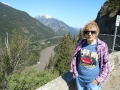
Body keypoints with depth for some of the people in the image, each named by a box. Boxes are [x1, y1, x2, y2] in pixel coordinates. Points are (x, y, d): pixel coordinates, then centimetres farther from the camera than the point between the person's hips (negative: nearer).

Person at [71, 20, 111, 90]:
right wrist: (75, 73, 1)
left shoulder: (102, 46, -15)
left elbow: (106, 65, -9)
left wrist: (98, 80, -10)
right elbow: (75, 58, 4)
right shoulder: (81, 43, -6)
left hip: (93, 81, -3)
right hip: (80, 79, 3)